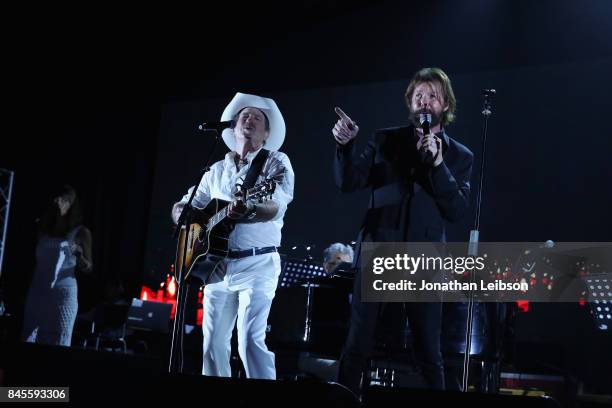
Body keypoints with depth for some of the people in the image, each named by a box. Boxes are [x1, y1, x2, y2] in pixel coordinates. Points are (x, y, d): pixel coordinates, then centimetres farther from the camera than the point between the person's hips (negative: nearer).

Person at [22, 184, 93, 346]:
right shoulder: (43, 228, 10)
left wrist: (79, 256, -18)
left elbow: (87, 268, -2)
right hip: (37, 291, 4)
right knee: (29, 341, 1)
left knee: (58, 344, -5)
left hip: (63, 293, -4)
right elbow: (33, 259, 15)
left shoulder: (81, 232, 0)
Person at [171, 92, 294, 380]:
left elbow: (277, 207, -18)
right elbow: (182, 205, 22)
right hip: (217, 265, 6)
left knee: (250, 340, -17)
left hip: (257, 263, -5)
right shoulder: (217, 170, 16)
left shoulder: (276, 162, 0)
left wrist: (248, 210, -40)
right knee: (213, 341, 6)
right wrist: (182, 217, -4)